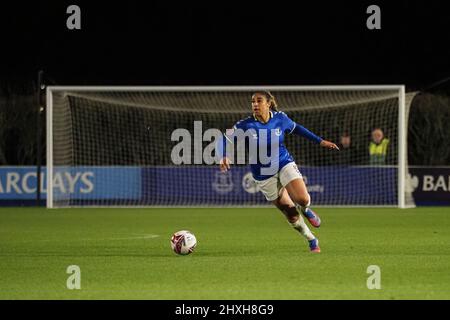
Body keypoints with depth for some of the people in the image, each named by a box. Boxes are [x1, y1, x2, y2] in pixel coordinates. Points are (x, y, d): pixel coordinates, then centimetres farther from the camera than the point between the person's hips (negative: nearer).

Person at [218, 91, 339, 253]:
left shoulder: (280, 118, -7)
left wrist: (320, 141, 14)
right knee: (290, 212, 2)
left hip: (285, 164, 1)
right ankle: (312, 241, 24)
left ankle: (306, 210, 16)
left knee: (303, 200, -22)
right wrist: (223, 156, -38)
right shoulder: (245, 125, -15)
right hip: (264, 177, -1)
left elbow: (296, 128, 12)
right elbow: (225, 140, -17)